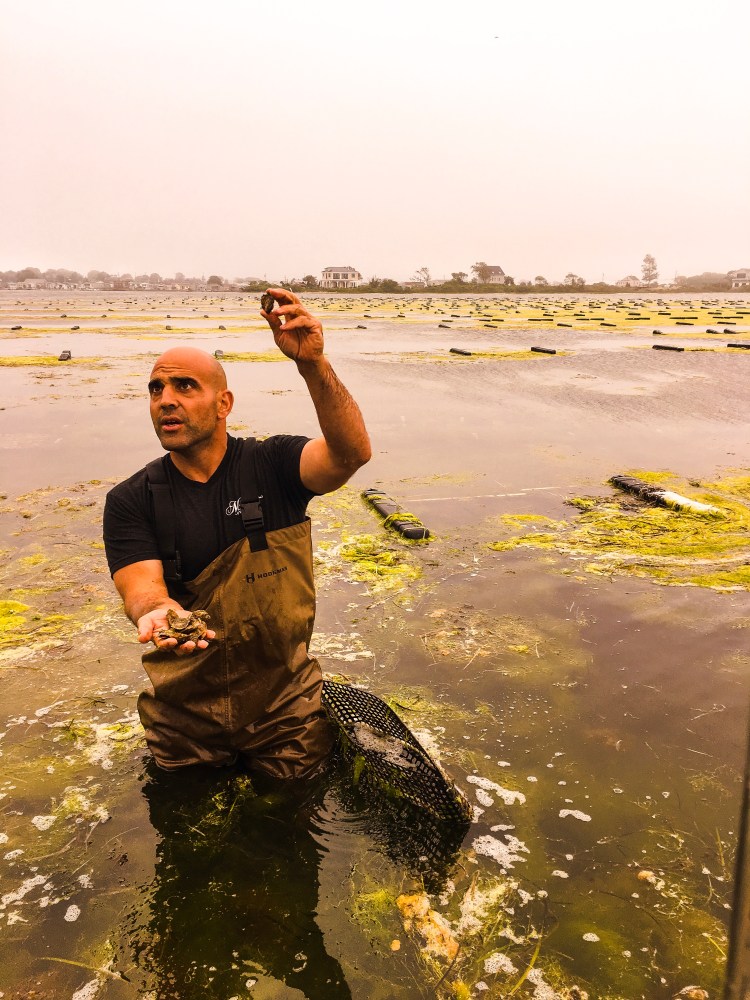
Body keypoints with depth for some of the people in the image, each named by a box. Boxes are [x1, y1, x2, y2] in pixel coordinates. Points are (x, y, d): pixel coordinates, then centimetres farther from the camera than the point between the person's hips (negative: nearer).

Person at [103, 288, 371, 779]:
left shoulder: (272, 465, -11)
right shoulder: (130, 502, -7)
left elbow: (352, 453, -29)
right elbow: (142, 587, -21)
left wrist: (313, 364, -43)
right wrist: (158, 616, -45)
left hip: (282, 703, -1)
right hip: (184, 710, 2)